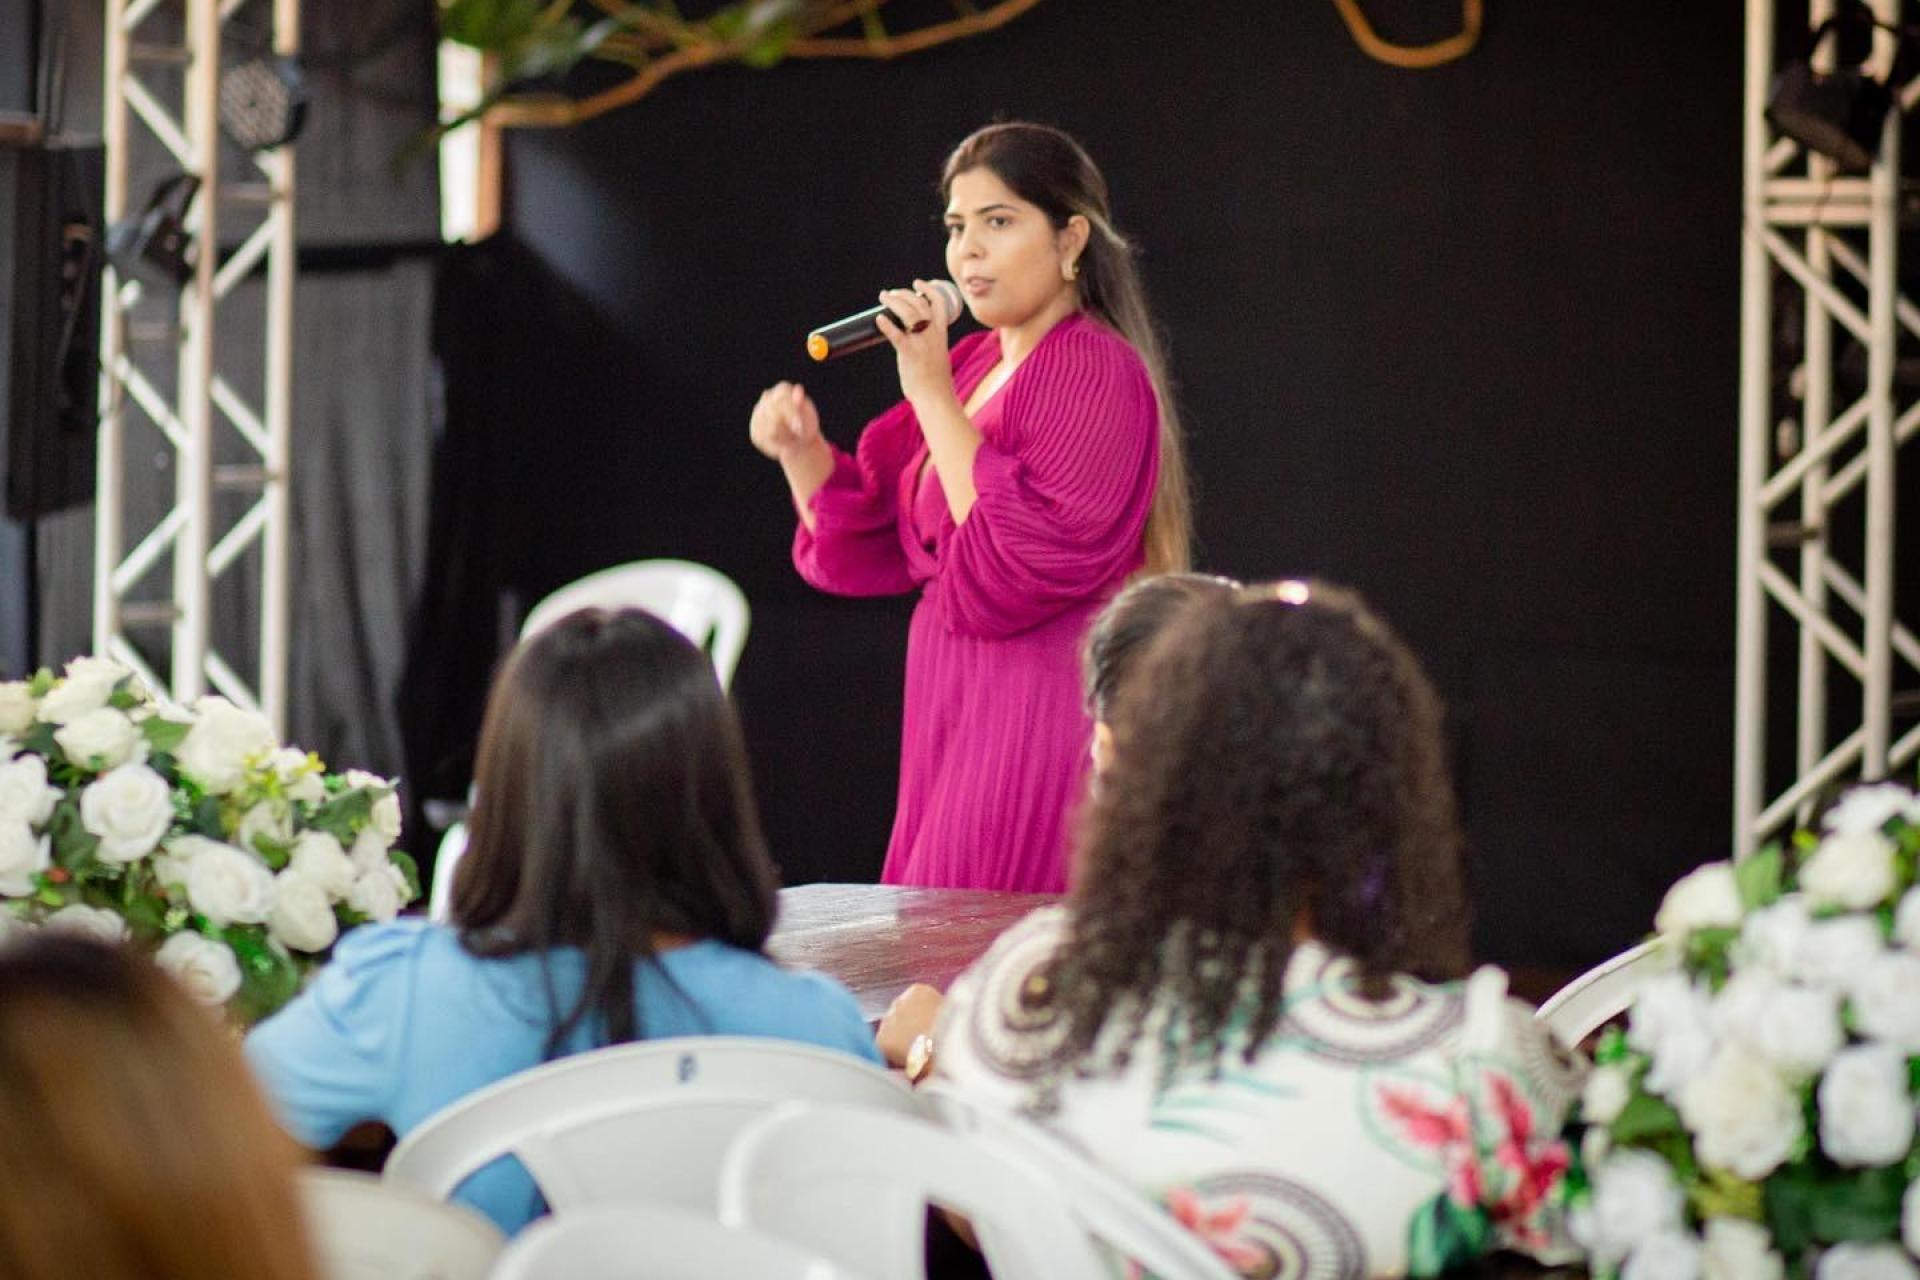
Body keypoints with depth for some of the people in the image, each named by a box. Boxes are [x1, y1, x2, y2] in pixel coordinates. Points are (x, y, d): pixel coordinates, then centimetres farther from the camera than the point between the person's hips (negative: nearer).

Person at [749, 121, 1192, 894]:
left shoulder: (1093, 373, -11)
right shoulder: (973, 365, 14)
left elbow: (1014, 564, -21)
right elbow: (872, 546, 16)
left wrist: (931, 394, -17)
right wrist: (802, 452, -3)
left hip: (1040, 719, -9)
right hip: (960, 715, 9)